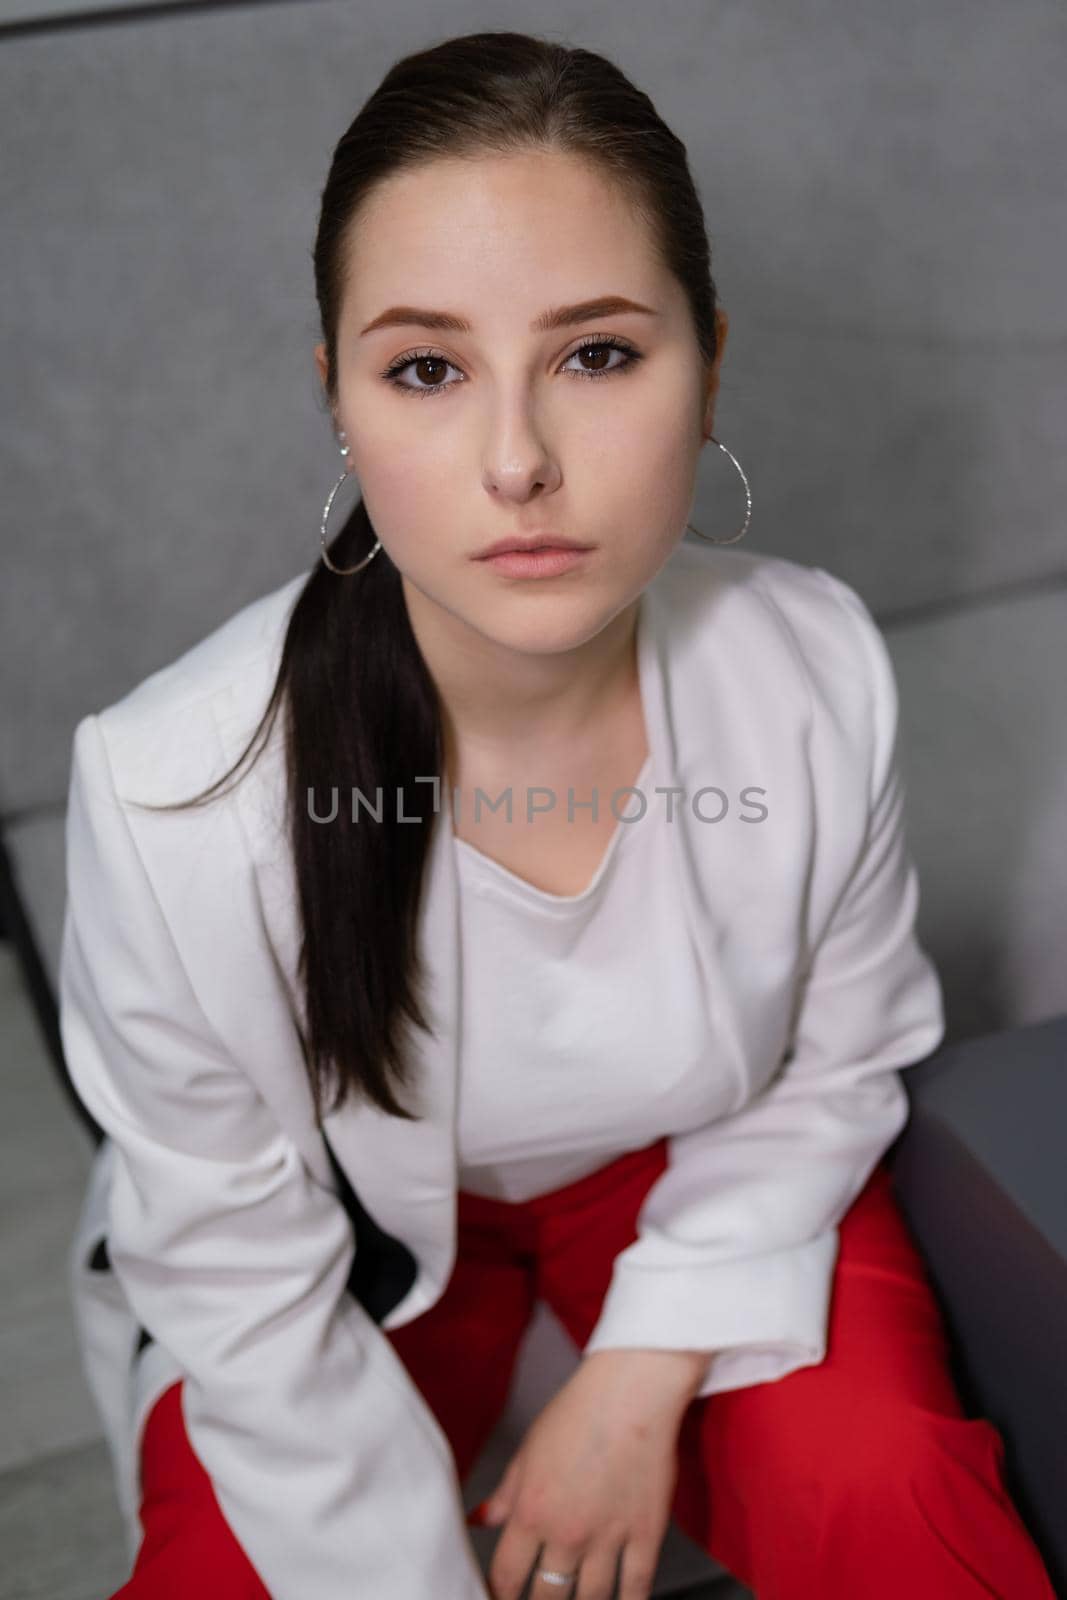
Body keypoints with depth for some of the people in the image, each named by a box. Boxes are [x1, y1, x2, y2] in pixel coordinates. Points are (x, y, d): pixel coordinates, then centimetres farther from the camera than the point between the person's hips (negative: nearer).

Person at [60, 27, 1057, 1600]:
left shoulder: (817, 673, -25)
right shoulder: (172, 792, -32)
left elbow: (837, 1064, -6)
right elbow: (241, 1273, -17)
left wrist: (647, 1370, -14)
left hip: (701, 1170, 1)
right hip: (355, 1225, 0)